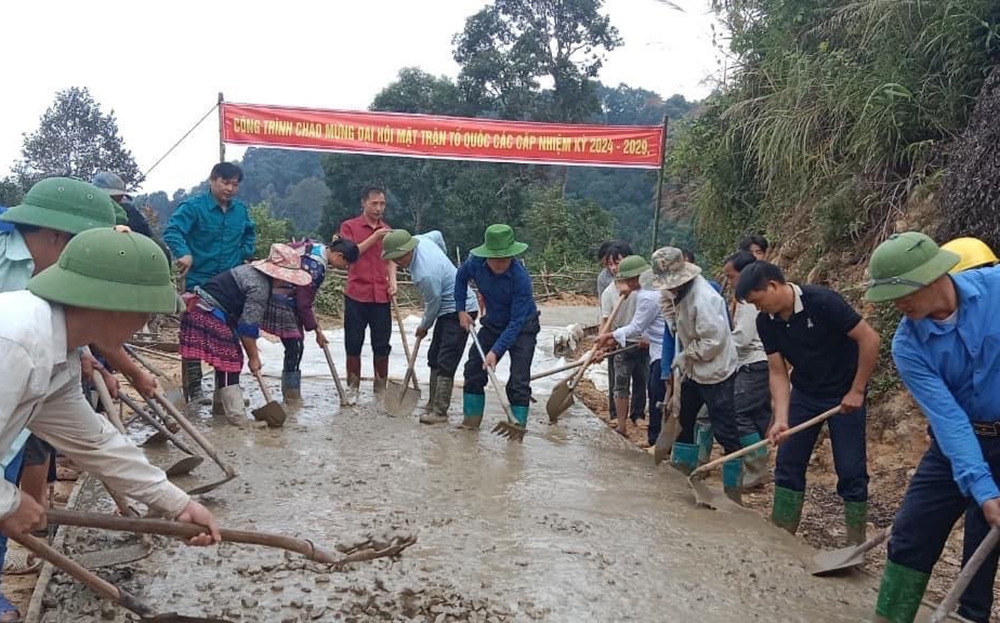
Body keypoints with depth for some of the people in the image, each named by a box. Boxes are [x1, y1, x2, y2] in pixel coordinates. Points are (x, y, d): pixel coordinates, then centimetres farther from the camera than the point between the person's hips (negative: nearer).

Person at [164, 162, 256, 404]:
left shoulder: (241, 210, 9)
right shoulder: (193, 207, -10)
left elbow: (250, 234, 27)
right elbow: (172, 231, -23)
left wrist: (246, 255, 12)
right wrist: (184, 253, -39)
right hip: (198, 282, -5)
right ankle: (193, 388, 9)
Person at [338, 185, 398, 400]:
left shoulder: (387, 230, 12)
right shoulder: (349, 226, 1)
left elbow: (390, 260, 14)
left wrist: (393, 282, -2)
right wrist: (374, 238, -14)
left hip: (381, 296, 3)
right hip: (356, 294, -3)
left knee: (382, 344, 5)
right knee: (353, 343, 4)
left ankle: (381, 386, 15)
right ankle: (353, 386, 15)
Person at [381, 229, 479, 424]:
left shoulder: (425, 274, -31)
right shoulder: (420, 240, -6)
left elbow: (433, 304, -17)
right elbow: (437, 235, 17)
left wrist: (424, 327, 2)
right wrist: (443, 258, 33)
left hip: (460, 311, -11)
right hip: (450, 308, 11)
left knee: (445, 363, -12)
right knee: (434, 357, 13)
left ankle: (440, 412, -9)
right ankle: (434, 405, 20)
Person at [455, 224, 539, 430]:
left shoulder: (521, 278, -34)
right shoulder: (475, 263, -20)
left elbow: (516, 322, -31)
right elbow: (461, 278, 6)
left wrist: (496, 351, -35)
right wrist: (461, 309, 1)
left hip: (523, 327, -5)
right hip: (493, 324, 5)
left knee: (519, 380, -12)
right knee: (473, 369, 7)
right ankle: (471, 420, 21)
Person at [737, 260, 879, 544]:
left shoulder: (822, 301, -26)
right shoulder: (765, 321, -8)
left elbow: (869, 338, -22)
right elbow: (777, 371, -6)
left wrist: (857, 391, -17)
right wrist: (781, 418, -18)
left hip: (844, 395, -5)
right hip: (804, 393, 5)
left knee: (851, 470, -1)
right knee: (788, 464, 5)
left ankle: (856, 544, 13)